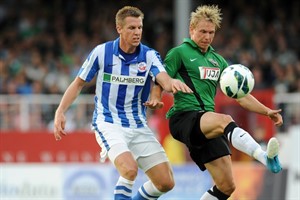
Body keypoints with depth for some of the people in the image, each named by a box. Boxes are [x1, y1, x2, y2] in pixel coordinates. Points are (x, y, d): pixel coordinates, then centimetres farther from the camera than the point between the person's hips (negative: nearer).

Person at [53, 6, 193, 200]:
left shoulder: (150, 55, -4)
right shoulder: (102, 52, -7)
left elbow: (164, 80, -23)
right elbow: (78, 83, 4)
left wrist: (173, 83, -47)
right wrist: (60, 111, -7)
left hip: (139, 126, 4)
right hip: (108, 123, -4)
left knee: (166, 182, -1)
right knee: (130, 169, -30)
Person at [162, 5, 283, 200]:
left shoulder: (217, 60, 22)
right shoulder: (179, 53, 4)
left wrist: (267, 111, 12)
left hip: (208, 128, 7)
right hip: (183, 118, -7)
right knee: (224, 120, -37)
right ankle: (266, 157, -61)